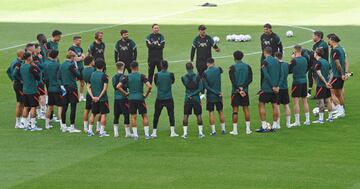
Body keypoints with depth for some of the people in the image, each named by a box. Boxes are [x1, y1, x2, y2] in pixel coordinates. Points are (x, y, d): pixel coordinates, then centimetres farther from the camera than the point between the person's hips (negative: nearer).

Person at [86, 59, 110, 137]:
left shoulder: (92, 75, 5)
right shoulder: (104, 75, -10)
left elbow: (88, 87, 3)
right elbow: (105, 88, -17)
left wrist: (93, 97, -3)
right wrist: (99, 97, -14)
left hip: (94, 99, 5)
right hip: (103, 98, -5)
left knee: (93, 114, 14)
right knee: (103, 114, 1)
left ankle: (90, 131, 16)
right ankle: (102, 131, -2)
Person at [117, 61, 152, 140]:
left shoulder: (127, 77, 0)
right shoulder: (141, 76, -7)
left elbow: (118, 86, -5)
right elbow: (149, 86, -18)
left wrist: (125, 93, 4)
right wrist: (146, 94, -4)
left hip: (131, 98, 2)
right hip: (140, 98, -2)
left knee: (133, 117, 7)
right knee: (144, 116, 9)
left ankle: (135, 135, 4)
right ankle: (146, 134, 7)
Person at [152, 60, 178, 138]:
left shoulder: (157, 75, -7)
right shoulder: (170, 74, -9)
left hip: (159, 98, 1)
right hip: (169, 98, -1)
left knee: (156, 115, 9)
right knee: (171, 114, 5)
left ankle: (154, 132, 10)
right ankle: (172, 132, -1)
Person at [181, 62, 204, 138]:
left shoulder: (183, 78, -5)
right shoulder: (197, 77, -9)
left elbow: (186, 86, 7)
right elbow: (201, 88, -12)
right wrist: (193, 94, -10)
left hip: (187, 99, 1)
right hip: (196, 98, -1)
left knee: (186, 115, 9)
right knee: (198, 115, 8)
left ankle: (185, 133, 7)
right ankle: (200, 133, 6)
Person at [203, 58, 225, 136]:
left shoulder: (205, 73, -8)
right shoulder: (218, 70, -4)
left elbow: (206, 86, -13)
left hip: (210, 96, -2)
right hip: (219, 97, 2)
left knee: (211, 113, 3)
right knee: (220, 112, 13)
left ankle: (213, 131, -1)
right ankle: (223, 129, 17)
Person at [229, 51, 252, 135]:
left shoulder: (232, 67, -6)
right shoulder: (247, 66, 5)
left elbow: (233, 80, -12)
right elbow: (250, 79, -2)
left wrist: (238, 89, -11)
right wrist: (242, 87, -8)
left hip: (235, 91, -3)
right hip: (245, 90, 3)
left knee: (235, 110, 0)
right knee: (246, 109, 10)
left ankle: (235, 130, 0)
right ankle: (248, 129, 10)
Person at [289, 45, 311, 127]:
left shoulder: (294, 60, -14)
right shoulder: (305, 59, 6)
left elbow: (289, 70, -7)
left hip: (297, 82, -6)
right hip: (304, 81, 6)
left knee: (296, 101, -3)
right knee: (304, 101, 13)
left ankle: (297, 121, -4)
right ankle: (307, 120, 16)